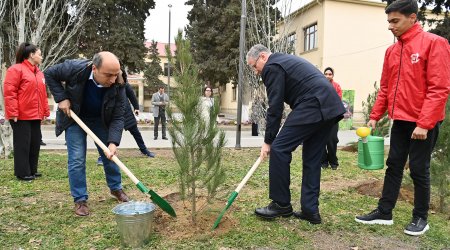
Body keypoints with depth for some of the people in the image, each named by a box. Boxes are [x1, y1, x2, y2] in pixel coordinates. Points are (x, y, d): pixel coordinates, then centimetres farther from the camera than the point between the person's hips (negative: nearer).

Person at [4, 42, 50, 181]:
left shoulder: (39, 73, 17)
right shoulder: (16, 69, -9)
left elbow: (42, 94, 20)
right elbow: (9, 92, -14)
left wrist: (45, 111, 14)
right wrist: (13, 112, -18)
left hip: (35, 116, 8)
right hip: (21, 116, -8)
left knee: (35, 143, 12)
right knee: (22, 144, -1)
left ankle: (32, 170, 23)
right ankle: (23, 173, 9)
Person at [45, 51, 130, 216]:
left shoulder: (118, 86, -28)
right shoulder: (75, 68, -31)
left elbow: (117, 118, -24)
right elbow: (50, 74, -12)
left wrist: (113, 142, -36)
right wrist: (61, 98, -21)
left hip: (101, 120, 2)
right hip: (74, 117, -1)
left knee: (110, 154, 8)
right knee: (77, 159, -5)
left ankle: (116, 188, 30)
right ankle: (80, 200, 8)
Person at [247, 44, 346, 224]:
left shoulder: (271, 67, -1)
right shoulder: (287, 60, 28)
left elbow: (275, 107, -6)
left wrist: (268, 141, -1)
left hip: (312, 107, -10)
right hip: (331, 108, 10)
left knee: (279, 149, -4)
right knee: (312, 159, 12)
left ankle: (281, 204, 5)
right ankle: (310, 210, 16)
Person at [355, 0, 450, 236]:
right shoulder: (391, 51, 9)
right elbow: (385, 88, 13)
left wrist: (424, 123, -21)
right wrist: (375, 116, 5)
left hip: (423, 122, -6)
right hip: (400, 120, 6)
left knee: (418, 170, 2)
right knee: (394, 166, 9)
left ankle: (421, 218, 19)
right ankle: (384, 212, 17)